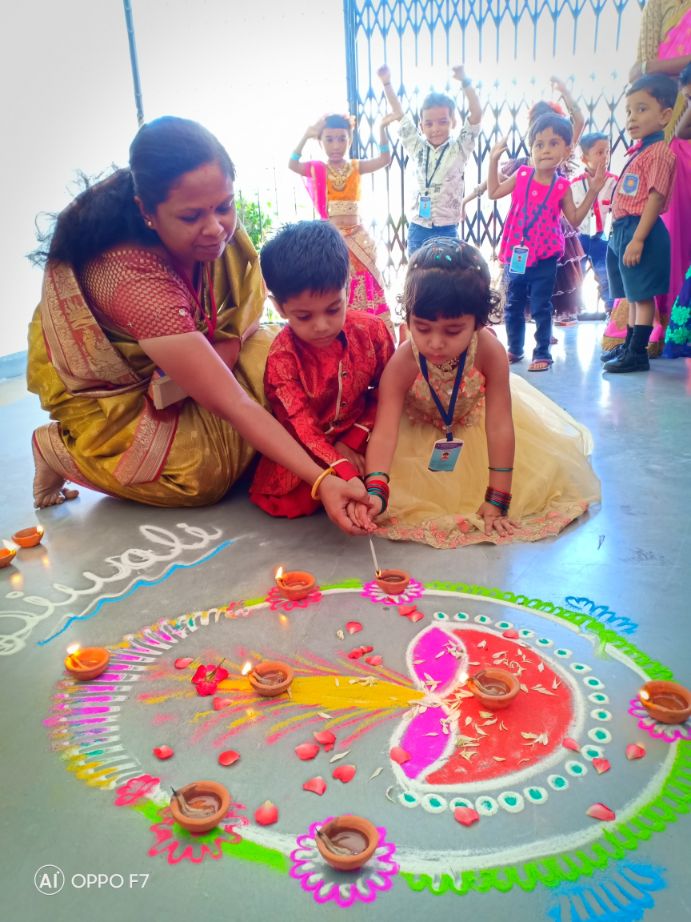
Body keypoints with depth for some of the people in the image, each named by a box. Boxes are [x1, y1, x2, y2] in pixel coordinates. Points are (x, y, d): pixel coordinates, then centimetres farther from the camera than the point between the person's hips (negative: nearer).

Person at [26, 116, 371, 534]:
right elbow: (232, 404, -41)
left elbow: (241, 329, -10)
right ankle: (63, 448, 0)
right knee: (205, 474, -20)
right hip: (112, 394, -5)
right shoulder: (134, 278, -40)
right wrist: (320, 481, -44)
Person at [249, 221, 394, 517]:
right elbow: (302, 429, -27)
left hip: (358, 436, 2)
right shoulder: (282, 358, -21)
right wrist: (345, 474, -40)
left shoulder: (371, 330, -12)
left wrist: (352, 441, -12)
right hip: (302, 448, -2)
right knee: (287, 499, -26)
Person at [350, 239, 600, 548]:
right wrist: (375, 491, -61)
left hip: (474, 423, 1)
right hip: (419, 432, -1)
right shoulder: (402, 364, -37)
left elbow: (500, 427, -32)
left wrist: (496, 502, -32)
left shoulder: (490, 352, -35)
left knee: (548, 467, -1)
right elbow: (384, 432, -43)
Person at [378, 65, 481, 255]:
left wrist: (465, 81, -19)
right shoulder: (417, 148, 7)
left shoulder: (459, 149, -1)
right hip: (418, 228, 3)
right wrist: (387, 83, 4)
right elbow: (398, 113, 10)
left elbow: (476, 114, -10)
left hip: (447, 229, -3)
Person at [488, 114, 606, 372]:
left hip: (544, 258, -2)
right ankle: (514, 349, 28)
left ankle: (542, 353, 11)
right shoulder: (521, 176, -1)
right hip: (517, 255, 3)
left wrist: (592, 191, -7)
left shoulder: (562, 186, -4)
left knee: (541, 308, 1)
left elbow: (575, 219, 1)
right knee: (513, 306, 12)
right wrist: (493, 161, 4)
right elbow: (493, 193, 9)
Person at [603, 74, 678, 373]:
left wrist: (637, 239, -23)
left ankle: (638, 354, -1)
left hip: (639, 229, -10)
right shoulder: (640, 150, 17)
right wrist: (621, 233, 17)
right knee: (633, 295, 16)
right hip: (622, 230, 10)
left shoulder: (659, 151, -11)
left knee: (641, 295, -5)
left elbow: (656, 197, -18)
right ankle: (629, 346, 27)